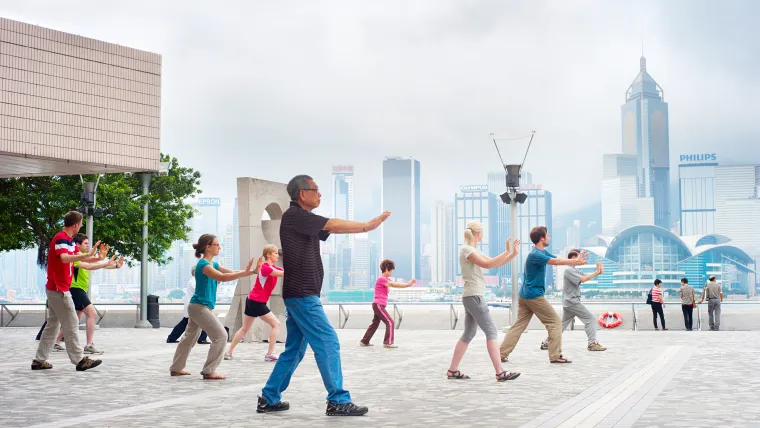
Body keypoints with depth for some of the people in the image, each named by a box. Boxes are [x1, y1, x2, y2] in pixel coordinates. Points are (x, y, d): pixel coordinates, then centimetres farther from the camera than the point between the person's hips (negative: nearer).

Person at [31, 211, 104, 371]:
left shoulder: (69, 240, 13)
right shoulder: (61, 239, -18)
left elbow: (79, 257, 15)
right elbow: (64, 258, -36)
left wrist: (98, 258, -2)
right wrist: (88, 255, -46)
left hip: (56, 289, 10)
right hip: (59, 289, -10)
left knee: (53, 325, 12)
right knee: (71, 324, -6)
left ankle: (40, 360, 15)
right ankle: (80, 360, -2)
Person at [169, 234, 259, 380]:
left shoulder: (213, 264, 12)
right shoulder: (203, 264, -17)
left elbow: (231, 272, 7)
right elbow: (223, 277, -29)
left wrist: (250, 271, -7)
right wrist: (245, 272, -31)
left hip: (197, 307, 10)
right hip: (200, 307, -10)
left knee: (190, 338, 19)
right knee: (221, 336, -11)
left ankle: (176, 368, 29)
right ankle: (209, 371, -8)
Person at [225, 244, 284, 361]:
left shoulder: (273, 268, 12)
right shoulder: (265, 267, -17)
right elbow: (284, 274, -27)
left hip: (252, 301, 10)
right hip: (257, 302, -10)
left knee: (245, 329, 15)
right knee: (276, 324, -6)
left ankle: (229, 352, 19)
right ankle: (270, 354, -7)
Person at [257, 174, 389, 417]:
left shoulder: (305, 221, 17)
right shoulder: (294, 216, -12)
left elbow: (332, 230, 11)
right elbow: (333, 225, -14)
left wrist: (367, 226, 3)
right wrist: (368, 226, -6)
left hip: (300, 295, 10)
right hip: (302, 295, -10)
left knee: (295, 350, 13)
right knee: (328, 344, -8)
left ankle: (268, 399, 17)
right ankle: (338, 402, -5)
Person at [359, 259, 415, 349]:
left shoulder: (386, 279, 17)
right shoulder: (381, 279, -15)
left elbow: (395, 284, 5)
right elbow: (394, 285, -25)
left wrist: (408, 284, -9)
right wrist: (408, 284, -26)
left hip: (379, 305, 10)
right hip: (378, 305, -10)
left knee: (375, 323, 16)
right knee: (390, 322, -11)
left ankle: (364, 341, 22)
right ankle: (388, 342, -11)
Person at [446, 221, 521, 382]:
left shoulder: (473, 250, 19)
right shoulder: (466, 249, -11)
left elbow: (494, 264, 17)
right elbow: (487, 264, -22)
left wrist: (513, 253, 9)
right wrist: (507, 252, -21)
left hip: (471, 297, 10)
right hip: (474, 296, -10)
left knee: (468, 334, 12)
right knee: (492, 332, -11)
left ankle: (453, 370, 15)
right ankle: (500, 373, -15)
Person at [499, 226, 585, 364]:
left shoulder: (543, 253, 13)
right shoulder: (535, 254, -18)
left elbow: (559, 259, 8)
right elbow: (556, 262, -22)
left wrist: (576, 261, -4)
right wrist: (576, 261, -17)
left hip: (524, 296, 10)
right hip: (535, 296, -10)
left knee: (519, 324, 8)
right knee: (555, 322, -1)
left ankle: (502, 354, 3)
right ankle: (556, 356, -1)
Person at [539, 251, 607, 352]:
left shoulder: (575, 270, 17)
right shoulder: (569, 270, -12)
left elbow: (586, 277, 7)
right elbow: (582, 279, -21)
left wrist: (597, 272, -9)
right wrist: (596, 272, -18)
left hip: (568, 302, 10)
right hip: (572, 301, -10)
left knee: (563, 324, 12)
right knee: (590, 318, -8)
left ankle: (546, 342, 12)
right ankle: (592, 343, -8)